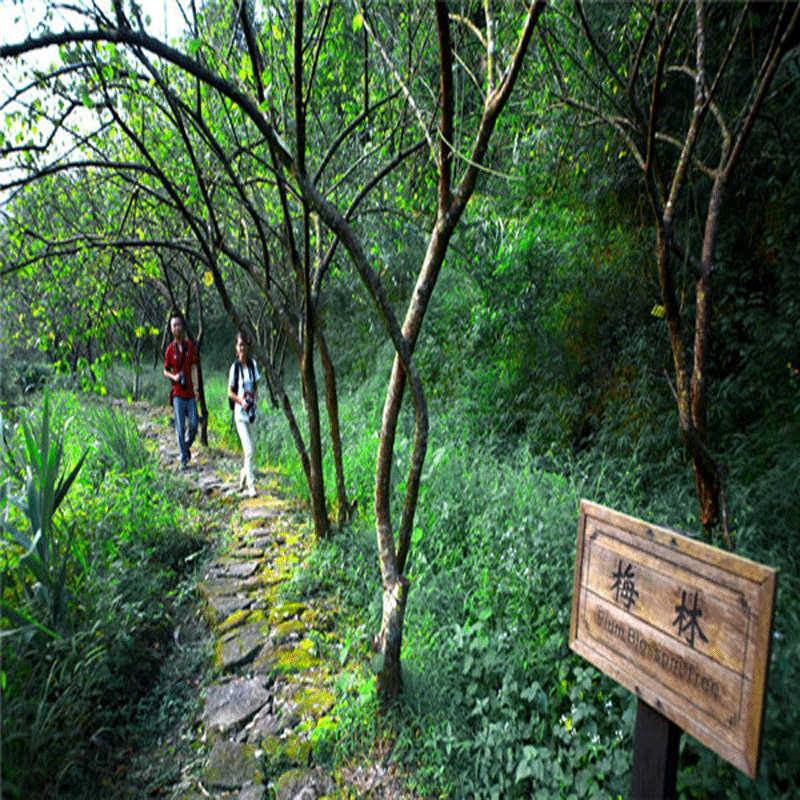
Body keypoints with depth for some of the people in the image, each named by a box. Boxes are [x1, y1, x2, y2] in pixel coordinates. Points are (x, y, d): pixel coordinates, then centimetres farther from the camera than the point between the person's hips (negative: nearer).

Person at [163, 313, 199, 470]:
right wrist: (174, 377, -12)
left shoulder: (190, 345, 4)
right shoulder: (170, 349, 1)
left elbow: (194, 367, 6)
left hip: (190, 393, 2)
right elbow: (165, 371, 10)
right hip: (178, 394, -1)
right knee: (180, 427, 1)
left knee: (193, 425, 2)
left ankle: (187, 446, 32)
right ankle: (183, 459, 10)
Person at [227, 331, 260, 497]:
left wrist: (255, 399, -6)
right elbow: (230, 392, -2)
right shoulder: (235, 367, -7)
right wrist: (241, 401, -18)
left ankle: (243, 473, 38)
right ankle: (251, 485, -1)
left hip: (251, 411, 5)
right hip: (239, 412, -5)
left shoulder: (253, 364, 4)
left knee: (250, 449, 14)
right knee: (248, 450, -10)